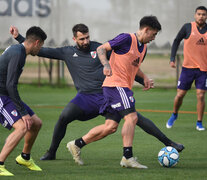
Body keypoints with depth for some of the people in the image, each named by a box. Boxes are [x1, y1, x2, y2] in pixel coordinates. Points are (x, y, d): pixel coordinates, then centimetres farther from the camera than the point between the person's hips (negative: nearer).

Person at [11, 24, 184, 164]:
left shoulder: (98, 48, 4)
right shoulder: (67, 53, 8)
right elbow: (40, 50, 10)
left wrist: (142, 80, 10)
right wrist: (18, 37, 5)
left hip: (107, 94, -1)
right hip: (85, 97, 1)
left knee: (135, 116, -12)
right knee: (64, 117, -23)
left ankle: (169, 143, -5)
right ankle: (51, 153, -1)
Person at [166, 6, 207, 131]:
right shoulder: (188, 27, -2)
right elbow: (177, 41, 8)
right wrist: (172, 58, 0)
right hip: (188, 67, -1)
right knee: (180, 95, 1)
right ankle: (174, 115, 28)